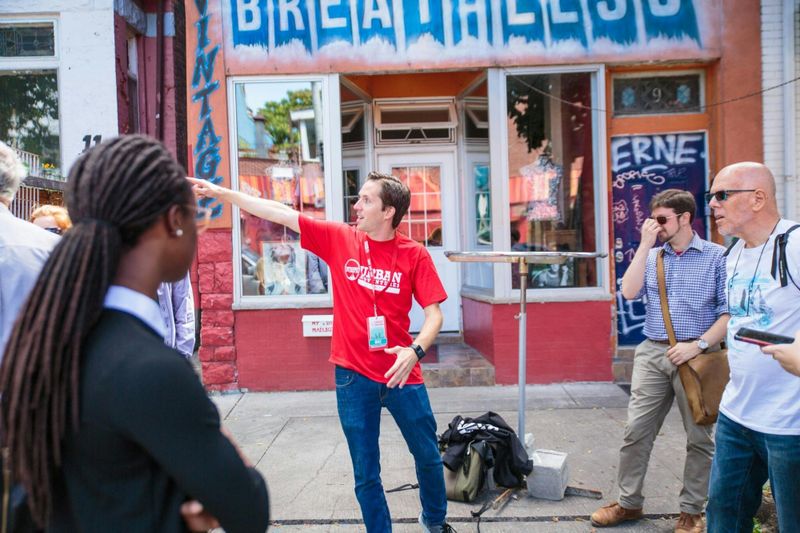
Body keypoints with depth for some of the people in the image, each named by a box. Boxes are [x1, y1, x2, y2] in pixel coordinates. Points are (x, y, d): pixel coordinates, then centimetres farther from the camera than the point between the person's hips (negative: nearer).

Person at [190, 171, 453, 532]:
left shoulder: (415, 255, -6)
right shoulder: (338, 238, -3)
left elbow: (434, 313, -7)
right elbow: (281, 214, -3)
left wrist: (415, 351, -25)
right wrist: (220, 192, -2)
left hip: (402, 374, 0)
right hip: (353, 376, 0)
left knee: (428, 456, 16)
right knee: (365, 472, 11)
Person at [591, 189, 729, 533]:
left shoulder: (717, 256, 0)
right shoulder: (650, 256, 10)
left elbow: (729, 311, -5)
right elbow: (629, 292, -5)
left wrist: (698, 345, -16)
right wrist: (645, 244, -6)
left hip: (696, 357, -3)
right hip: (652, 353, 3)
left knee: (699, 437, 8)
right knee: (636, 430, 3)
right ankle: (629, 503, 16)